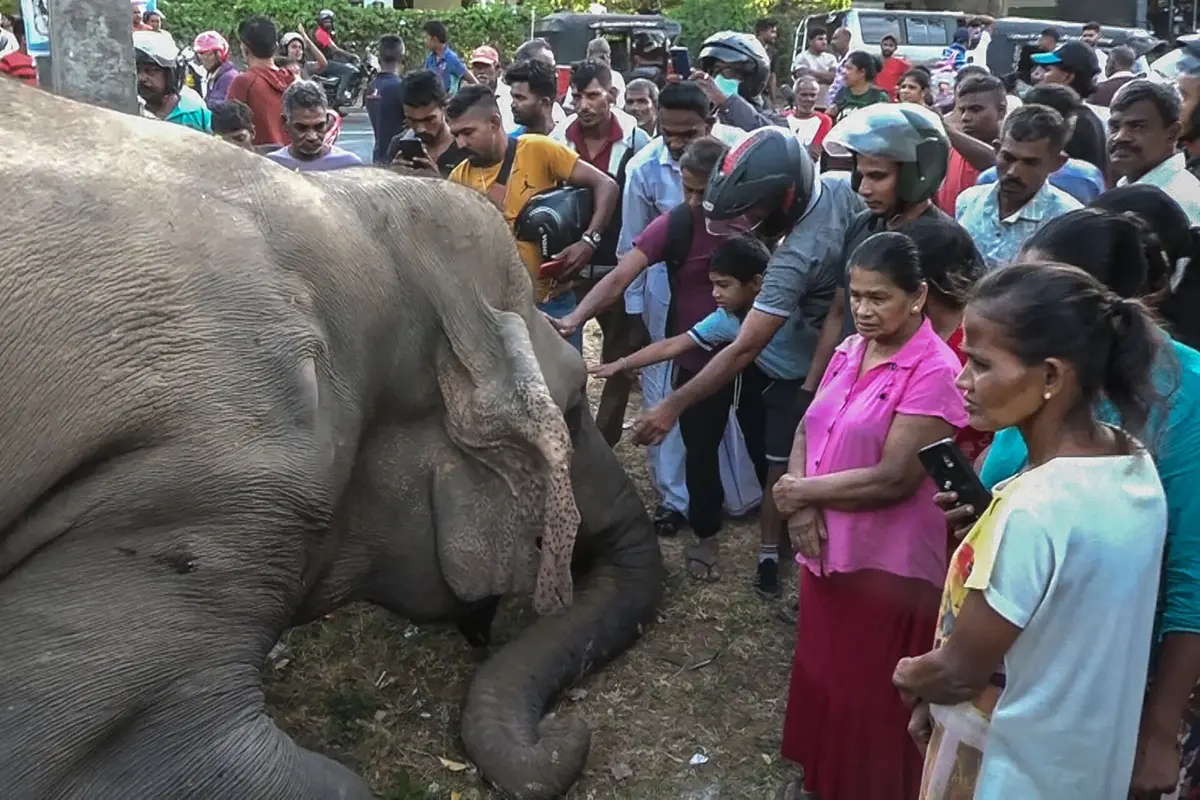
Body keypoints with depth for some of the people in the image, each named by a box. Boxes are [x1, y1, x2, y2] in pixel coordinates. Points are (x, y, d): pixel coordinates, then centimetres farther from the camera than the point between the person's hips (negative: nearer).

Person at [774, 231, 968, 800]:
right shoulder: (849, 351, 6)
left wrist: (800, 490, -13)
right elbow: (808, 431, 7)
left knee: (871, 695, 9)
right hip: (827, 549, 7)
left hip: (887, 564, -7)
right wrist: (800, 506, -11)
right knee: (822, 673, 22)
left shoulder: (935, 371, -18)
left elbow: (893, 479, -23)